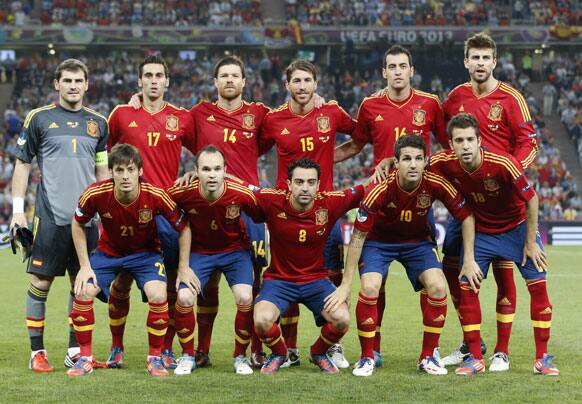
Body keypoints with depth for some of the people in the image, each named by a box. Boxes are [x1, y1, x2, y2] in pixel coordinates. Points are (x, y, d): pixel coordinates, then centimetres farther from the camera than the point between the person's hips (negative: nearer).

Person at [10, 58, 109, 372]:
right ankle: (37, 352, 6)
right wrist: (17, 210, -3)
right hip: (50, 216, -4)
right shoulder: (39, 118, 1)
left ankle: (75, 351, 17)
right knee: (41, 282, -2)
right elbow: (22, 164, 3)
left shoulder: (97, 123, 12)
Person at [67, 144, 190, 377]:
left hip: (145, 252, -1)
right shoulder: (96, 195, -26)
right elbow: (78, 225, -5)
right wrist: (85, 266, -8)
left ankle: (155, 357, -3)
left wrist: (184, 268, -12)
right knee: (82, 293, -17)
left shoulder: (156, 196, -29)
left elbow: (183, 228, -12)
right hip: (108, 251, 2)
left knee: (158, 296, -25)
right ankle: (85, 359, 2)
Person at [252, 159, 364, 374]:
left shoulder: (330, 203, -11)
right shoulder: (271, 201, -15)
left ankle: (319, 353, 14)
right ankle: (278, 353, 10)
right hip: (278, 279, -1)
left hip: (316, 279, 1)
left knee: (342, 319, -23)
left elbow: (363, 191, 2)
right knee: (262, 320, -29)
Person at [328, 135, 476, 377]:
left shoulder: (435, 185, -24)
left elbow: (466, 217, -8)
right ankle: (367, 357, -4)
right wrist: (346, 284, -20)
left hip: (418, 241, 2)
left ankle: (429, 356, 0)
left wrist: (469, 260, -11)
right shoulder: (379, 190, -29)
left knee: (437, 286, -20)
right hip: (379, 241, -2)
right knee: (369, 287, -25)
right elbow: (358, 236, -21)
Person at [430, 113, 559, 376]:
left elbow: (531, 200, -18)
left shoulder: (504, 163, -31)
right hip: (479, 231, 2)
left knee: (538, 285, -8)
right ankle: (475, 358, 4)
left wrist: (530, 243, -12)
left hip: (517, 227, -2)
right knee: (467, 287, -8)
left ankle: (542, 358, 2)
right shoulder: (443, 164, -22)